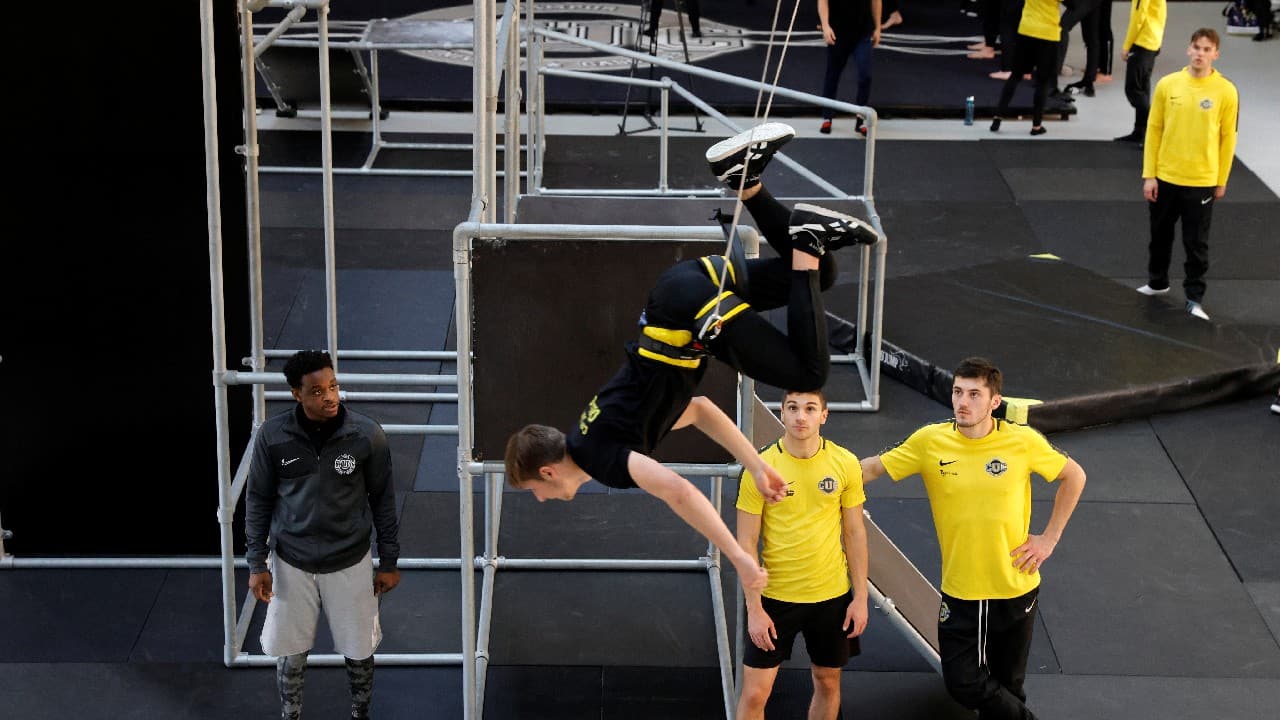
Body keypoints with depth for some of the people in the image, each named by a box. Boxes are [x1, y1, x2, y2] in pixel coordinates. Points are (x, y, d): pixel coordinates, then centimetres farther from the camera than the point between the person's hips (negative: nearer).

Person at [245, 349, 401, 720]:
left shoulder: (367, 435, -15)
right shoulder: (272, 436, -15)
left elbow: (382, 500, -3)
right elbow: (259, 500, -3)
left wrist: (389, 562, 2)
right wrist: (256, 563, -3)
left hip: (350, 562, 0)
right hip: (291, 562, 0)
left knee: (358, 649, 14)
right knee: (290, 650, 13)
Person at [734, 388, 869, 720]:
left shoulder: (846, 464, -5)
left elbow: (854, 533, 3)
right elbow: (746, 543, -8)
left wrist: (860, 597, 1)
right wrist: (754, 609, -11)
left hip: (832, 595, 2)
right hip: (775, 596, -2)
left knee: (828, 683, 15)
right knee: (754, 693, -2)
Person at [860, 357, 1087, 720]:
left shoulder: (1023, 441, -13)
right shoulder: (930, 441, -11)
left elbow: (1074, 476, 2)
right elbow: (871, 468, -4)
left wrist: (1049, 539, -2)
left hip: (1016, 589, -1)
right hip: (960, 592, 1)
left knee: (1007, 685, 12)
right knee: (962, 683, 3)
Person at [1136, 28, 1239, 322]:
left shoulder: (1226, 92, -8)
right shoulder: (1167, 85, -4)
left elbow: (1228, 138, -1)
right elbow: (1154, 130, 1)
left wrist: (1221, 181, 2)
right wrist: (1149, 174, -1)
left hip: (1202, 182, -2)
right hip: (1165, 177, 2)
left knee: (1196, 244, 4)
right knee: (1160, 235, 17)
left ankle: (1195, 298, 15)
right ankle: (1157, 282, 37)